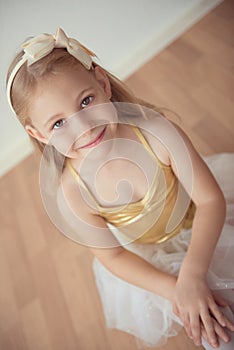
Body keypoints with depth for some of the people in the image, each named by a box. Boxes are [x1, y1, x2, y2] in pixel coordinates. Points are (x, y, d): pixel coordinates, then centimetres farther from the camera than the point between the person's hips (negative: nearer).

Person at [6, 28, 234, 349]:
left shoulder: (157, 132, -31)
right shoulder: (72, 194, -29)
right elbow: (112, 255, -14)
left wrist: (191, 276, -30)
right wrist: (173, 288, -20)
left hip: (200, 229, 1)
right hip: (148, 262, 0)